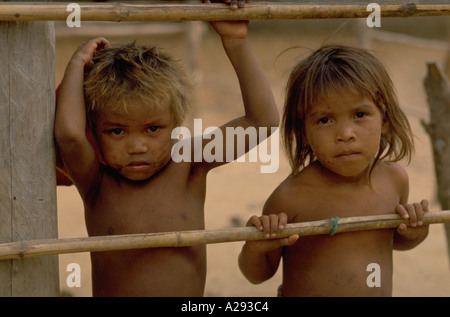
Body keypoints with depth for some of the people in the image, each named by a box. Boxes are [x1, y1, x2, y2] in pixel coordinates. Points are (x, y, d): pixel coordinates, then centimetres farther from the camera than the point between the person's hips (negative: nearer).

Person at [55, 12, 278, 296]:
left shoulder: (188, 166, -2)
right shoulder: (97, 184, -8)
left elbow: (262, 119, -6)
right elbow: (69, 134, -28)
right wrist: (77, 64, -15)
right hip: (112, 293, -2)